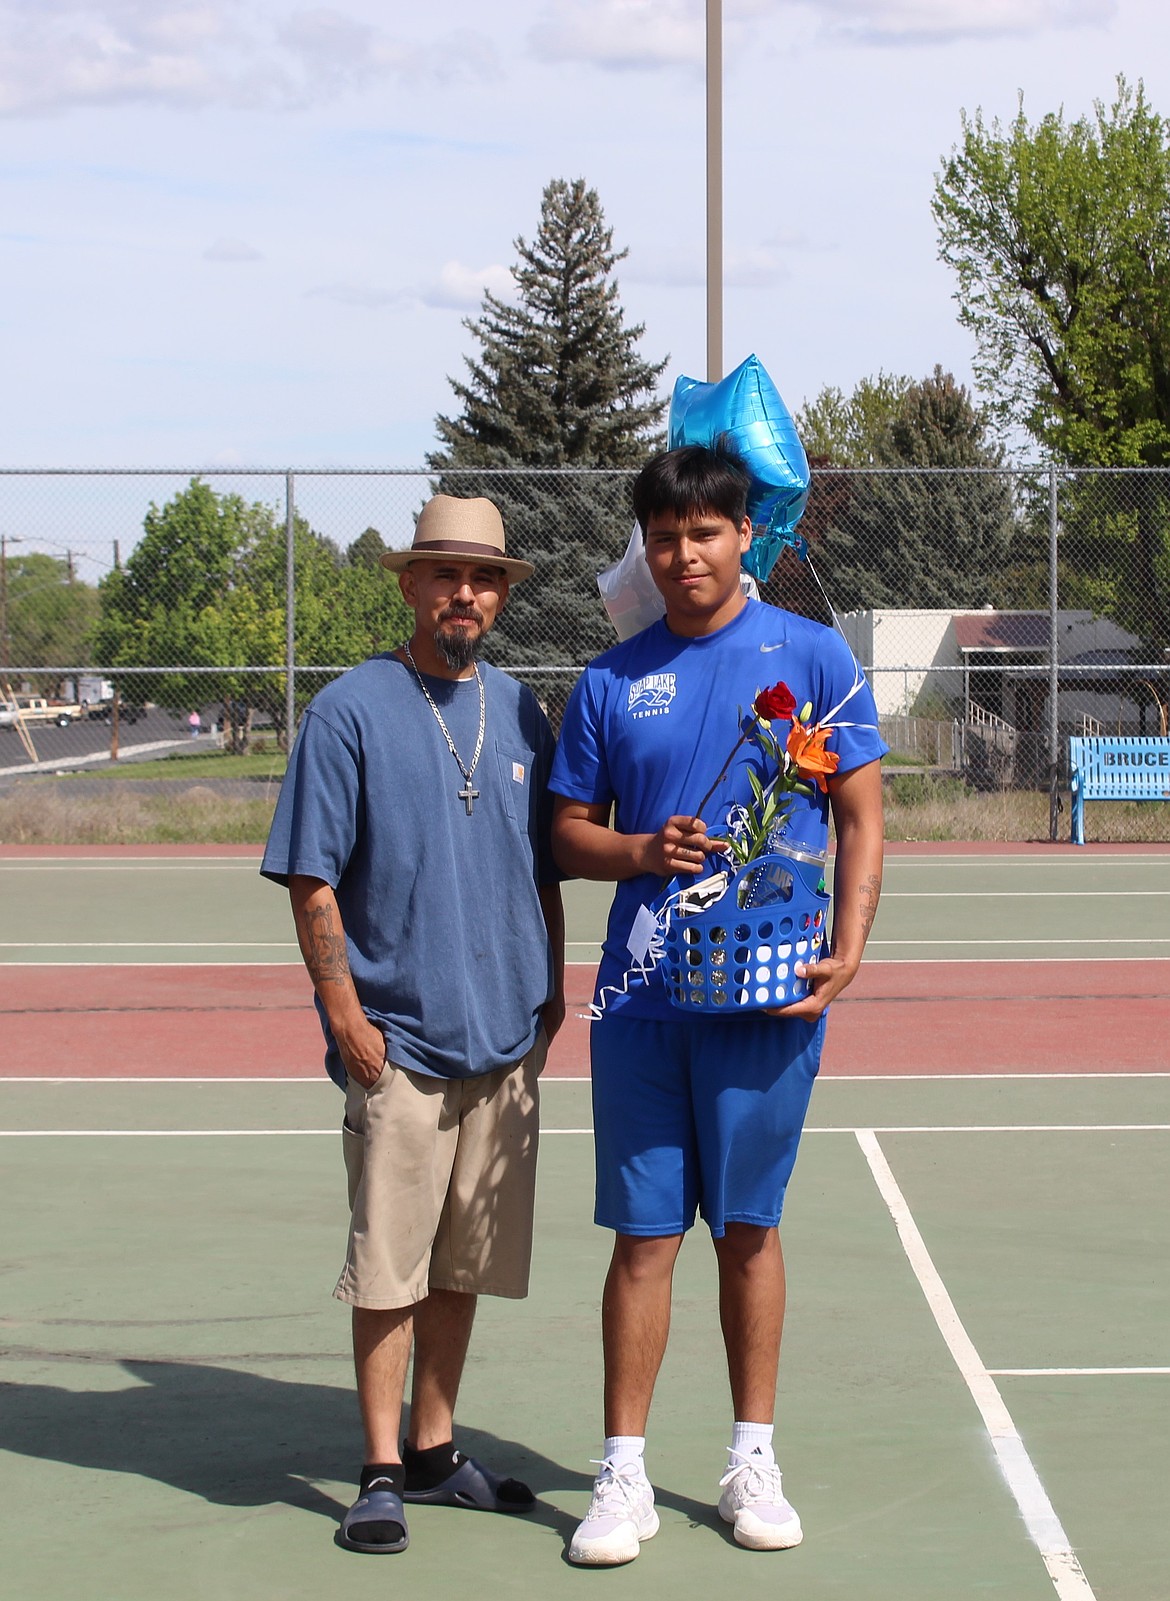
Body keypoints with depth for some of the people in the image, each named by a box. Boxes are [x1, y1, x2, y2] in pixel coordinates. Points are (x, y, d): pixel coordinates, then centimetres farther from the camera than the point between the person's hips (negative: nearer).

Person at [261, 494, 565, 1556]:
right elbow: (312, 882, -6)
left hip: (505, 1040, 5)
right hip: (398, 1041, -5)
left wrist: (552, 990, 12)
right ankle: (384, 1473, 6)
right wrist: (346, 1015, -11)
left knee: (462, 1267, 12)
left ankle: (435, 1451, 23)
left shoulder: (520, 713, 10)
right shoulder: (351, 711, -5)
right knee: (389, 1269, -2)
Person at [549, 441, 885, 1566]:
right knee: (643, 1232, 2)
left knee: (748, 1227, 8)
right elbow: (569, 832, 13)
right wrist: (639, 852, -9)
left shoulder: (813, 657, 2)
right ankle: (624, 1474, 8)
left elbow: (861, 817, 3)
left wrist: (846, 954, -8)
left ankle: (753, 1458, 20)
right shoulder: (610, 681, 8)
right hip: (640, 996, 1)